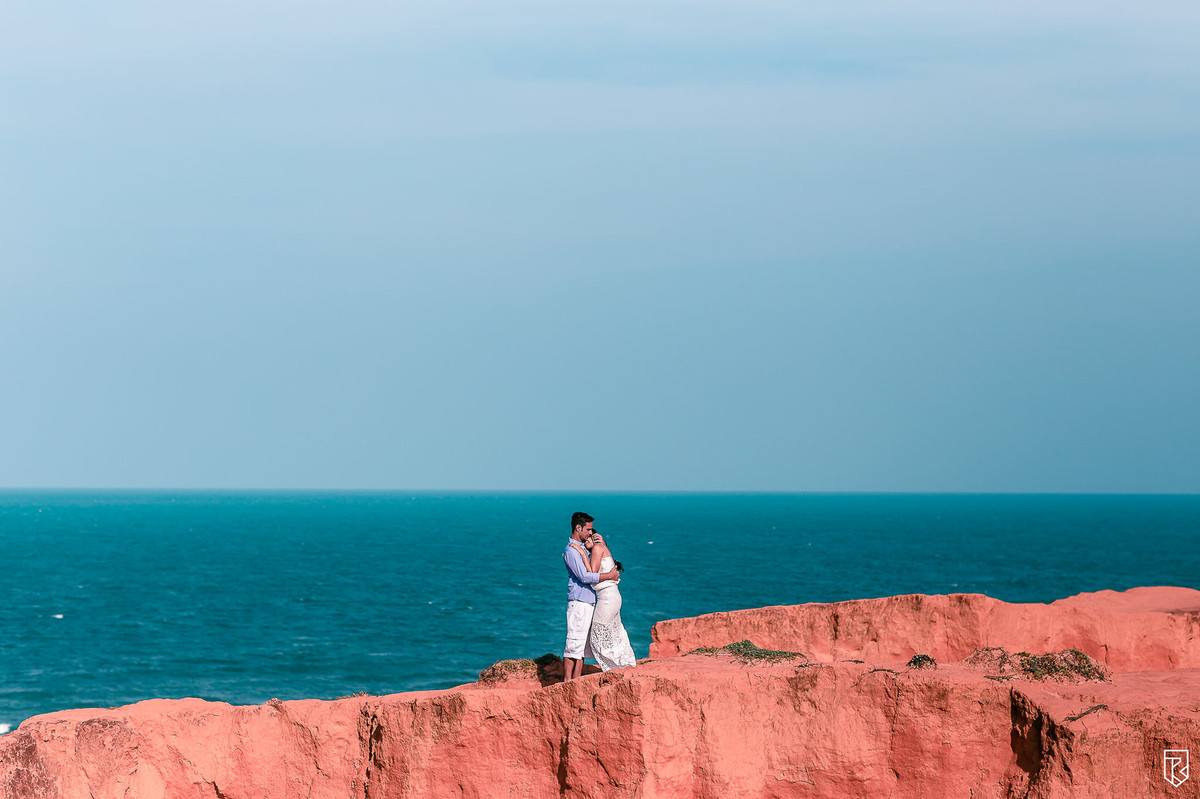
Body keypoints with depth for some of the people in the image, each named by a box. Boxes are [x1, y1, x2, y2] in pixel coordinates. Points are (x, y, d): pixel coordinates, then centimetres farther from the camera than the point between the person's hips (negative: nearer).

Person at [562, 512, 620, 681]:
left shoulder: (581, 547, 19)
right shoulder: (571, 550, -12)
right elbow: (584, 577, -19)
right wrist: (610, 575, -12)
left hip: (588, 602, 10)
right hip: (578, 602, -10)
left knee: (583, 646, 8)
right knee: (574, 644, -9)